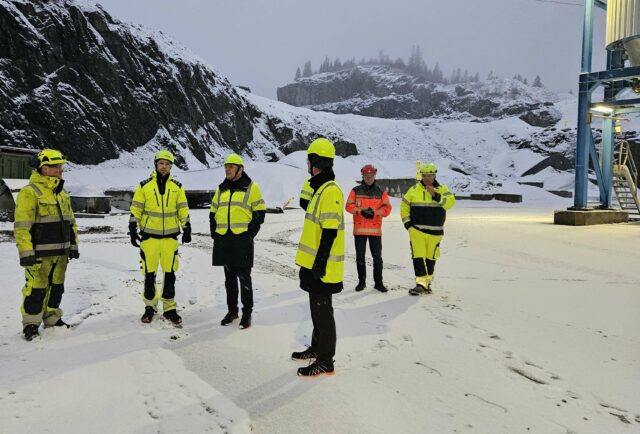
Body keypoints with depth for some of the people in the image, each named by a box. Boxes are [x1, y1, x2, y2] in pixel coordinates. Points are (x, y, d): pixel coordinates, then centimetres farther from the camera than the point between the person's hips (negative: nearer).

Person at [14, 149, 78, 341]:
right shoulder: (30, 192, -11)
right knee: (36, 289, -2)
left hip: (60, 252, 8)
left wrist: (73, 245, 18)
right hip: (40, 253, -7)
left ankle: (52, 318, 29)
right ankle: (30, 324, 11)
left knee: (56, 287, 15)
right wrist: (26, 252, -19)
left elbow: (70, 221, 21)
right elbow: (21, 226, -15)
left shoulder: (61, 192, 15)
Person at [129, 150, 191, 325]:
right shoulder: (144, 186, 2)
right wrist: (133, 230, 0)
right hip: (149, 235, -1)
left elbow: (183, 210, 9)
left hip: (170, 236, 1)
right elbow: (135, 209, 4)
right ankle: (150, 307, 18)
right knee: (149, 273, 4)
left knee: (170, 273, 4)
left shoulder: (177, 187, 6)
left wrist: (187, 229, 5)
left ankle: (169, 309, 13)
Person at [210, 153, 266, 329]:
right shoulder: (221, 189, 14)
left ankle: (247, 312, 10)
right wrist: (214, 233, 8)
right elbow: (213, 212, 19)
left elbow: (259, 213, -5)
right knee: (229, 277, 13)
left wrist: (250, 234, -10)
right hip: (223, 239, 5)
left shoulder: (251, 188, -2)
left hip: (242, 239, -5)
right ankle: (232, 310, 24)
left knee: (244, 277, -1)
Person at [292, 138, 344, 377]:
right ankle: (317, 348, 35)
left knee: (322, 311, -1)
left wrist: (320, 263, -23)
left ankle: (325, 362, 11)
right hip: (315, 263, 10)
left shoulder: (330, 191, -19)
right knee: (317, 308, 20)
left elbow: (330, 232, -23)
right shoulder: (320, 188, 14)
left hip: (322, 266, -10)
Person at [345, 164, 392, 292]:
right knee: (360, 257, 8)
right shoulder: (356, 191, 5)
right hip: (359, 229, 0)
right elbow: (349, 206, -2)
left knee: (377, 257, 2)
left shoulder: (381, 192, 5)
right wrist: (361, 211, -17)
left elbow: (387, 208, -1)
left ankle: (378, 282, 12)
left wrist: (374, 212, -17)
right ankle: (362, 281, 20)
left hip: (375, 230, 0)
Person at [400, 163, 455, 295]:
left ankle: (428, 282, 28)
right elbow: (404, 206, 10)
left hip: (435, 231, 1)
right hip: (416, 230, -1)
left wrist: (436, 195, -23)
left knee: (430, 257, 12)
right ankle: (421, 284, -8)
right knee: (418, 256, -9)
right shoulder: (414, 189, 4)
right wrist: (407, 222, 2)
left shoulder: (442, 189, 3)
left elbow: (450, 202, -14)